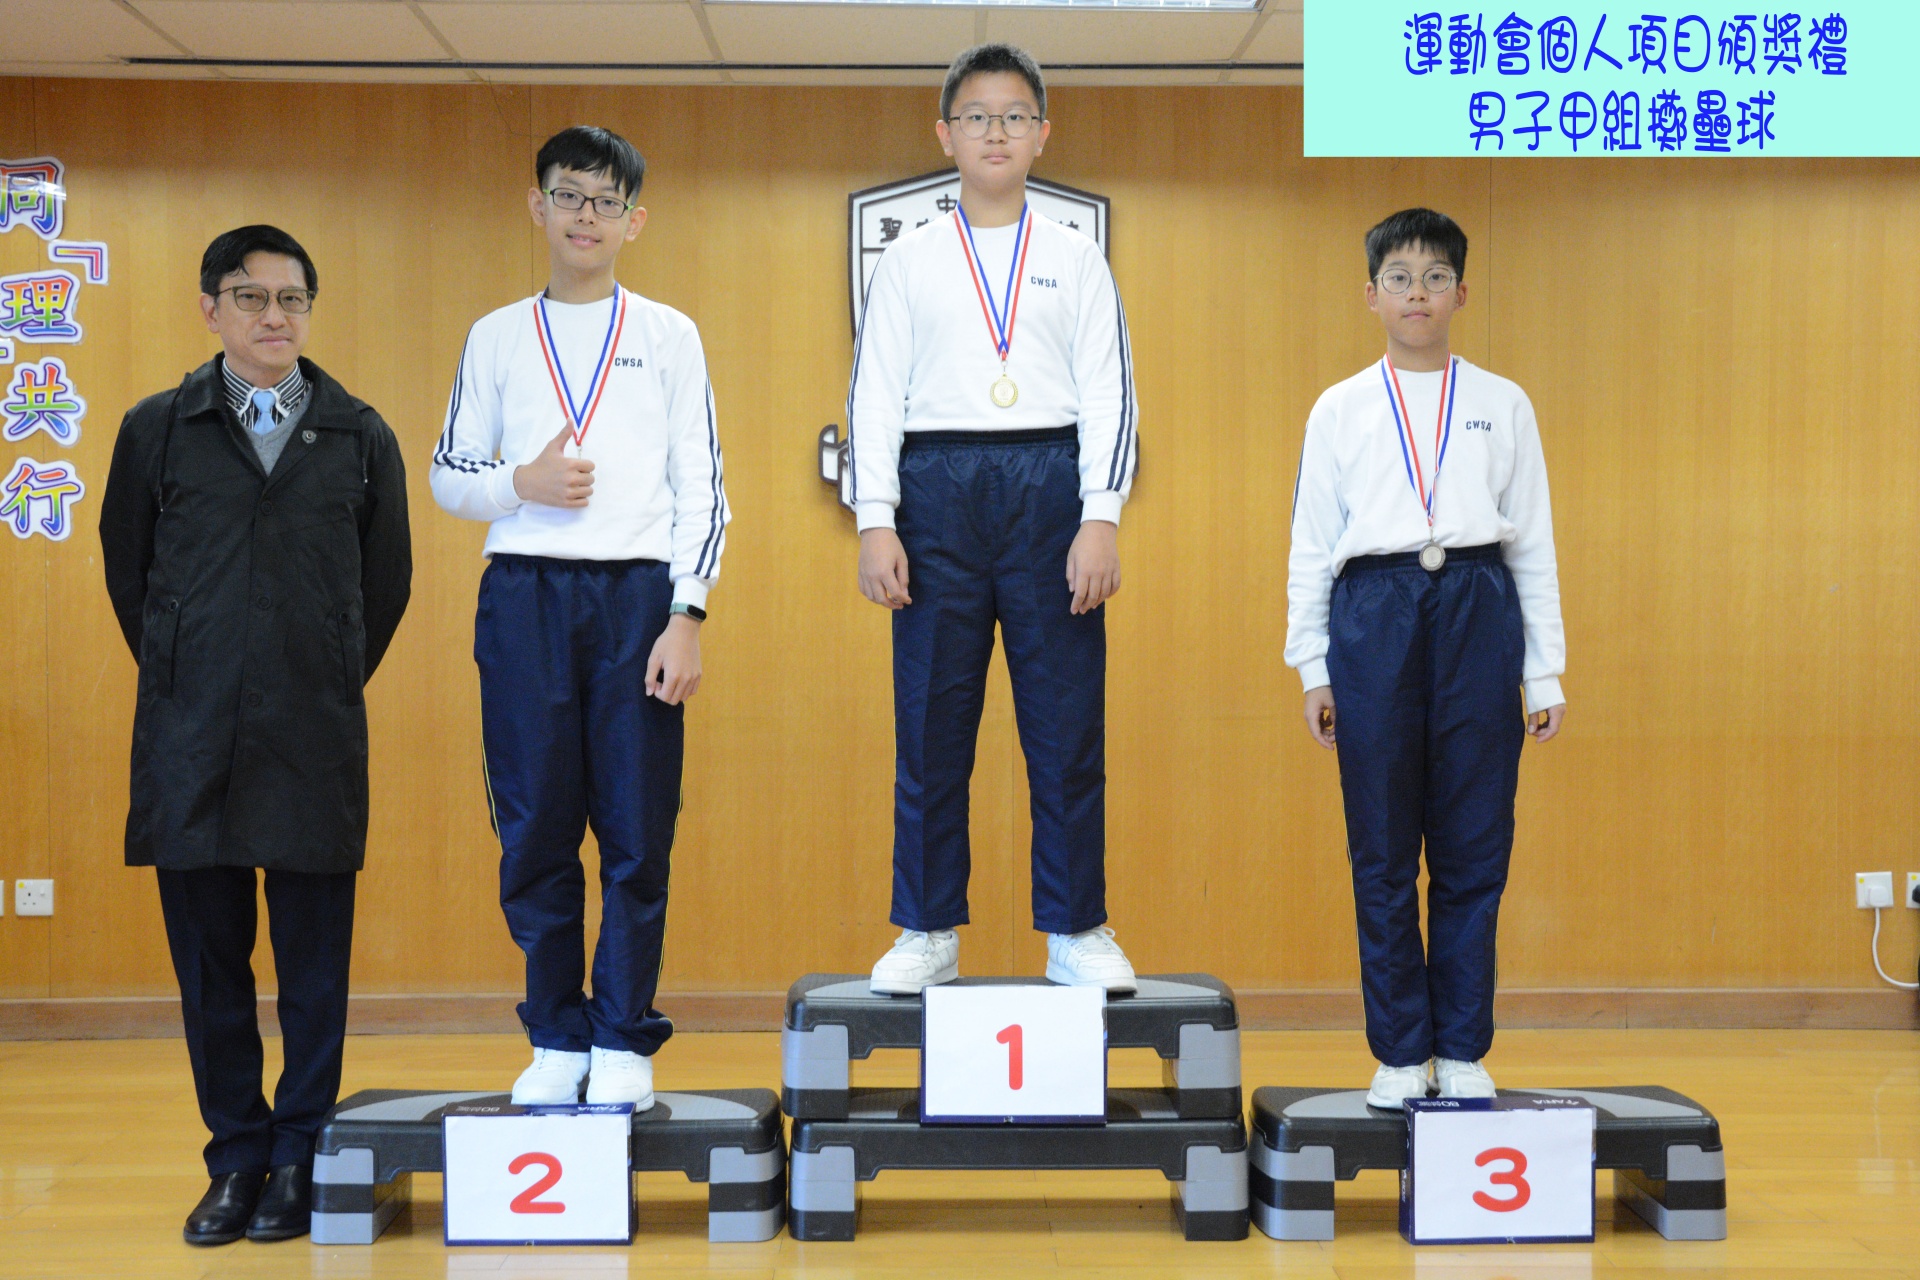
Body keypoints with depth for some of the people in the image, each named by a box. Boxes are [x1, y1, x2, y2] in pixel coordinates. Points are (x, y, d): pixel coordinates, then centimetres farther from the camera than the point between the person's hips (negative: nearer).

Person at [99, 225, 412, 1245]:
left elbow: (387, 580, 14)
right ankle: (236, 1158, 16)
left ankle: (299, 1159, 13)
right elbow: (127, 568, 14)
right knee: (209, 957, 5)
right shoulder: (157, 430, 7)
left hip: (316, 741, 0)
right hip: (191, 741, 1)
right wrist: (184, 686, 13)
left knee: (313, 959, 2)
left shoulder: (359, 436, 7)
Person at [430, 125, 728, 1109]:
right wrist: (520, 483, -8)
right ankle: (556, 1039, 14)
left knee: (638, 828, -1)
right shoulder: (497, 338, 13)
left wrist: (685, 619, -5)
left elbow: (701, 487, 5)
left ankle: (623, 1040, 9)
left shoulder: (668, 336, 9)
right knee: (535, 826, 3)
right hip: (524, 593, 1)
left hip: (639, 593, -1)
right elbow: (447, 475, 13)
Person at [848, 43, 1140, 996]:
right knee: (931, 725, 2)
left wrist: (1102, 518, -7)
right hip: (937, 488, 0)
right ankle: (928, 934, 11)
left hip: (1051, 485, 0)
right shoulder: (909, 261, 11)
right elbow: (873, 394, 6)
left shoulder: (1077, 260, 11)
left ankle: (1076, 934, 9)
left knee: (1067, 721, 0)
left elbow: (1109, 394, 4)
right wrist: (875, 523, -5)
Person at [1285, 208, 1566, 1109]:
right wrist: (1313, 666, 4)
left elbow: (1533, 541, 9)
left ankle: (1463, 1050, 13)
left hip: (1479, 609, 0)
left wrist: (1545, 671, 6)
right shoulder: (1340, 410, 8)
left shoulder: (1503, 406, 10)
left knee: (1474, 848, 2)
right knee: (1382, 853, 3)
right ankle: (1400, 1052, 13)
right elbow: (1311, 543, 9)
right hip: (1373, 611, 0)